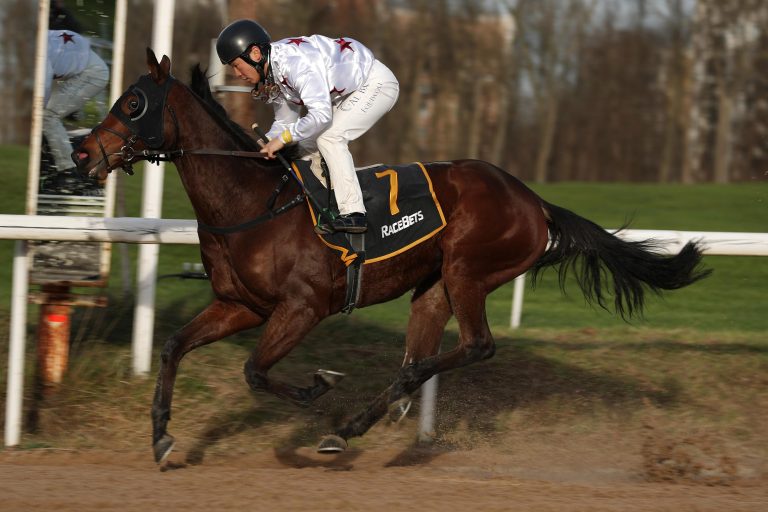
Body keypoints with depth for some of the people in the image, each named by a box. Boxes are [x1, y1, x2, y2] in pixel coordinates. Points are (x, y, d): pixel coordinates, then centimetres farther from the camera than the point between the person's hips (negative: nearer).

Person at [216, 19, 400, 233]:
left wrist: (283, 138, -32)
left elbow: (321, 114, -40)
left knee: (329, 137, -23)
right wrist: (264, 144, -11)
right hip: (348, 92, 10)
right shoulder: (272, 76, -3)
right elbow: (285, 121, 7)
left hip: (377, 82, -10)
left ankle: (353, 213, -24)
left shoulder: (295, 62, -34)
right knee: (306, 143, 5)